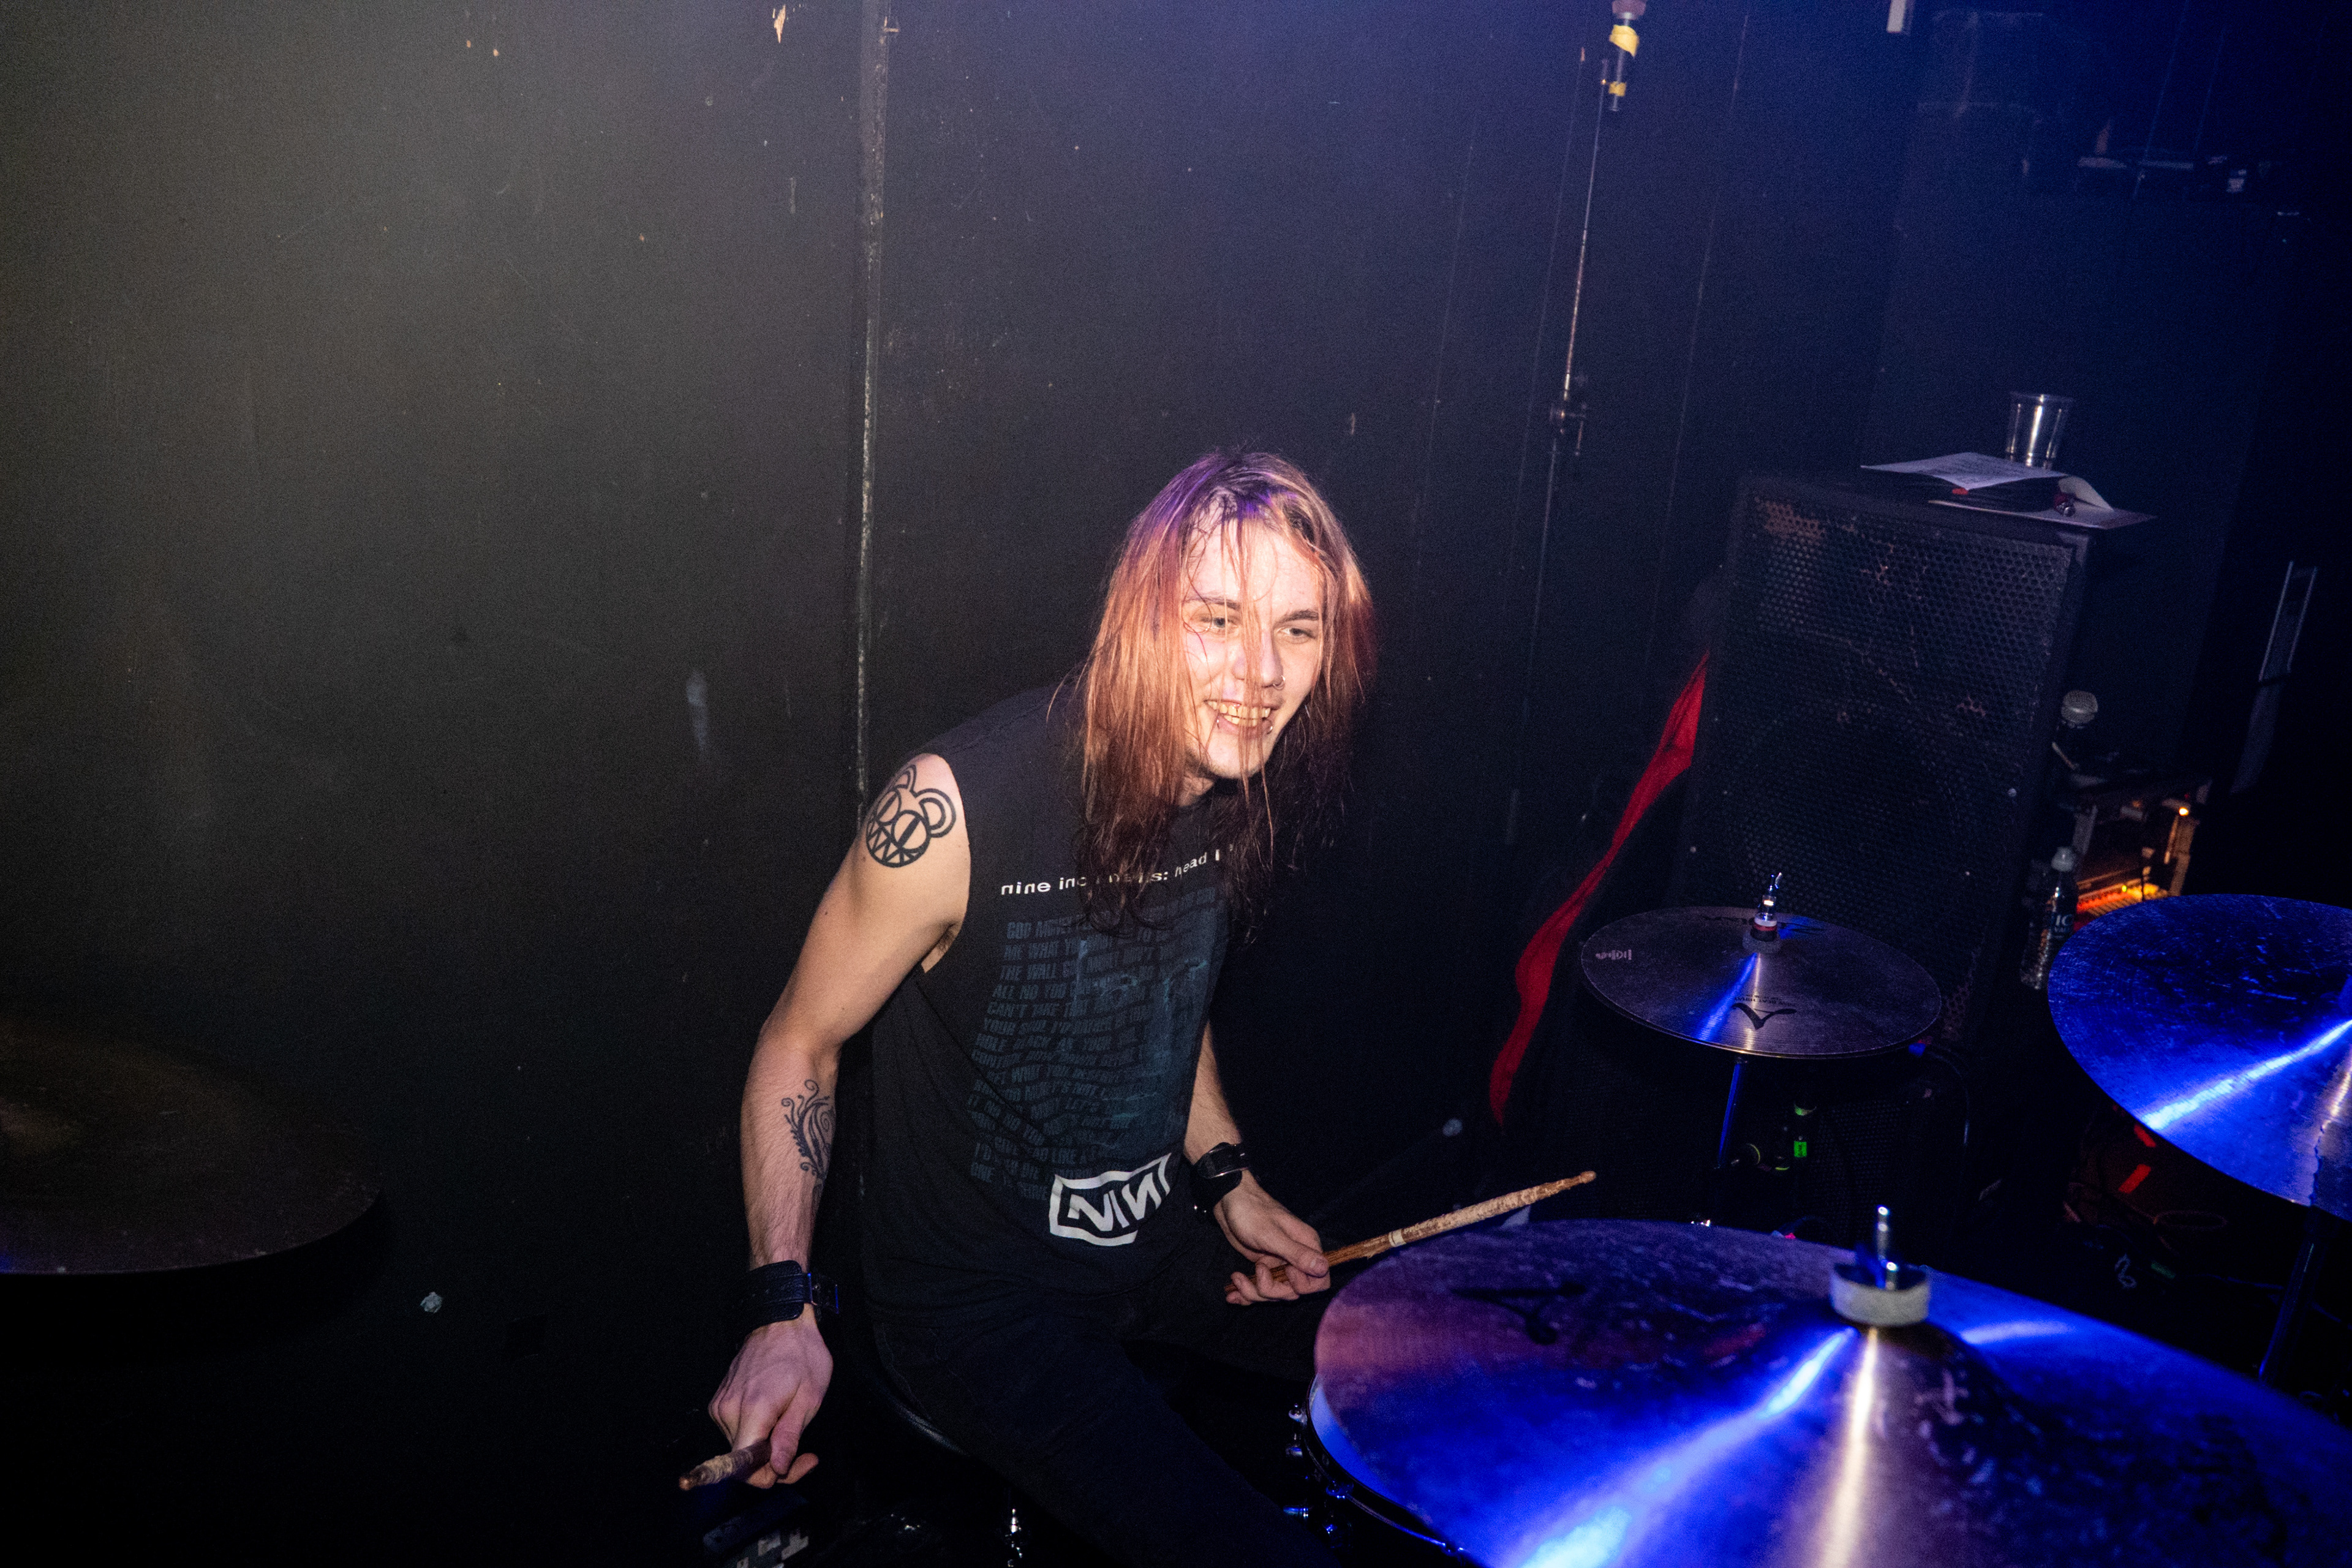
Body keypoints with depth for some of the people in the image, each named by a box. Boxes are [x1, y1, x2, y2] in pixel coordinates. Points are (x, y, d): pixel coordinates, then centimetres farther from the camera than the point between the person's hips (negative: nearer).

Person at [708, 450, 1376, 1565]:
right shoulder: (957, 808, -27)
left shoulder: (1243, 782, -7)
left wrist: (1228, 1181, 6)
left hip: (1156, 1243, 7)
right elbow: (801, 1042, -14)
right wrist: (784, 1310, -20)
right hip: (974, 1294, -6)